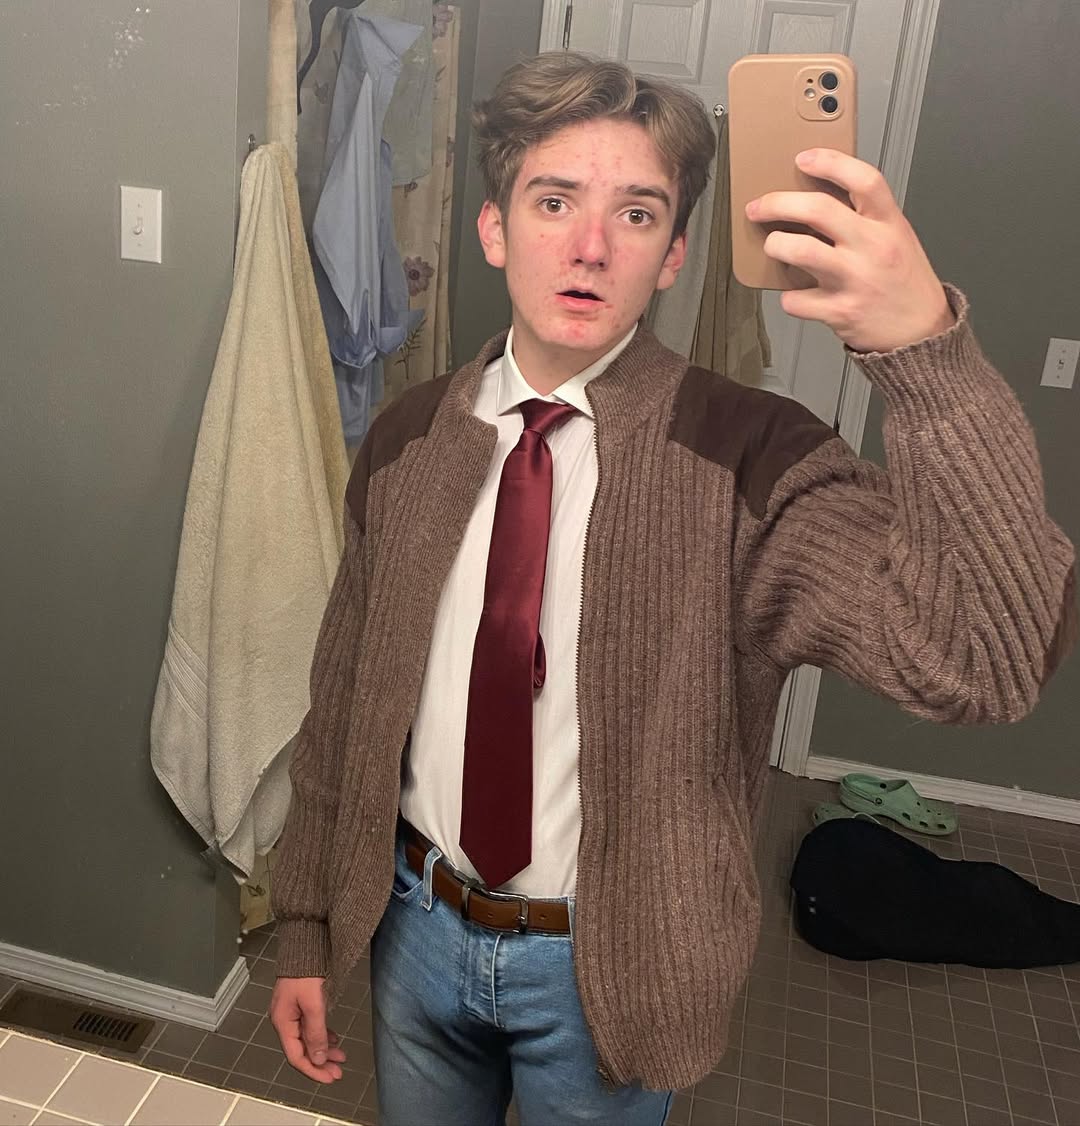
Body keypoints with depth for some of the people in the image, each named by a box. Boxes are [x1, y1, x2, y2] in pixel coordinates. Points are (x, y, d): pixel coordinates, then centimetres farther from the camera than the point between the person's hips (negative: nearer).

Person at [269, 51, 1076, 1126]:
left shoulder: (745, 457, -20)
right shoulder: (408, 439, -7)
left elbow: (985, 660, -34)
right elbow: (345, 693, 0)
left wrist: (928, 346, -46)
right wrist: (305, 925, 6)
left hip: (604, 966, -2)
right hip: (415, 923, 3)